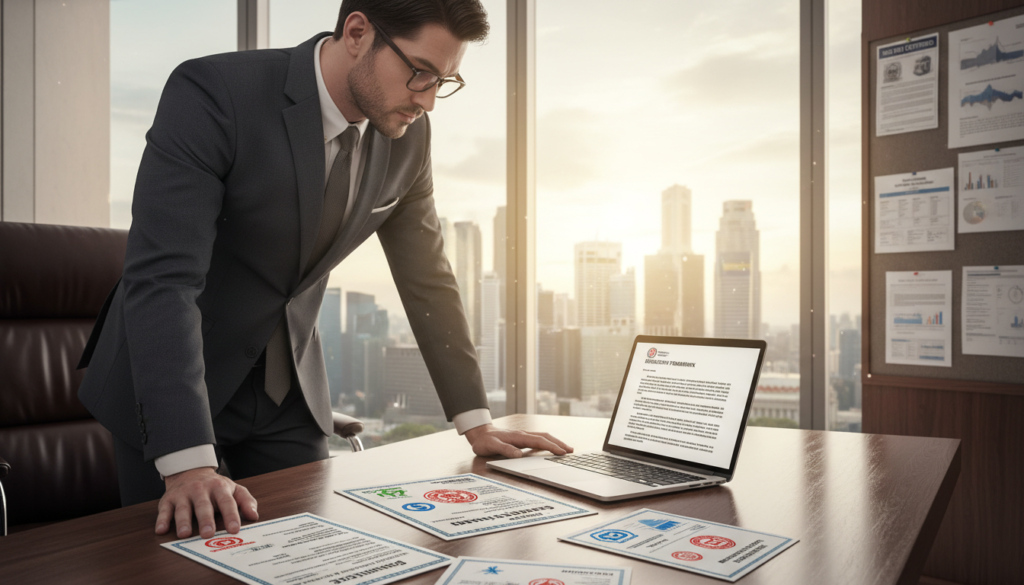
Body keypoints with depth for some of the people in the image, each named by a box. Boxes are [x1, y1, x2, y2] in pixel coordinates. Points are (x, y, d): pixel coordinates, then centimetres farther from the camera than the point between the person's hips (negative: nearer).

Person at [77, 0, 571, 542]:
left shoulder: (407, 135, -6)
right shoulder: (211, 94, -23)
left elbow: (426, 274, 0)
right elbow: (163, 278, -30)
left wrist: (476, 422, 1)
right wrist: (190, 464, -37)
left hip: (289, 390, 4)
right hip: (166, 390, -4)